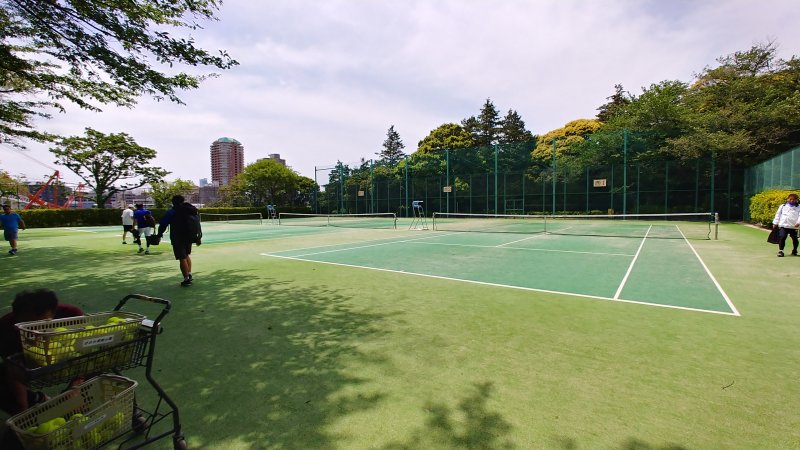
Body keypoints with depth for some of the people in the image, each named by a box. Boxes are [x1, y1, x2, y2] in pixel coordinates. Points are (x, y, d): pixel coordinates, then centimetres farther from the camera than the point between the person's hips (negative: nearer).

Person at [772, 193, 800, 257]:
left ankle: (794, 251, 26)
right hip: (783, 225, 0)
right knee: (782, 238, -8)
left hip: (794, 226, 1)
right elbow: (778, 214, 12)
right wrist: (775, 223, 8)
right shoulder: (782, 206, 9)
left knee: (794, 239, 10)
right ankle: (780, 251, -4)